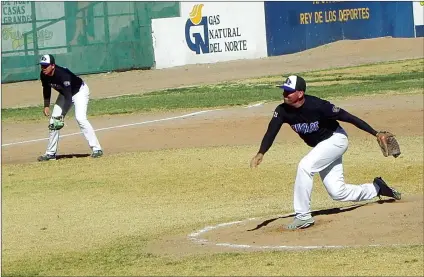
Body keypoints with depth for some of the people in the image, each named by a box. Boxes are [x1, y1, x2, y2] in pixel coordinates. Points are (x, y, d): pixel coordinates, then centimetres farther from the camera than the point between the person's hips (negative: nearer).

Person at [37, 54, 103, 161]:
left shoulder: (62, 75, -38)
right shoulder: (44, 75, -17)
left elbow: (68, 96, -39)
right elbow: (46, 89, 4)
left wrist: (62, 115, -43)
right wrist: (46, 106, 0)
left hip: (80, 91, -8)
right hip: (65, 93, 8)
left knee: (80, 118, -26)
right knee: (54, 120, 3)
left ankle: (96, 149, -23)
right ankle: (50, 153, 13)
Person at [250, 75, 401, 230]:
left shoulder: (317, 106, -31)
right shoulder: (282, 111, -16)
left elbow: (347, 117, -26)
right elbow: (271, 132, -25)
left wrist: (376, 134, -26)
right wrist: (261, 153, -45)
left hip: (336, 140, -7)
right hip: (320, 146, 7)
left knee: (305, 165, -27)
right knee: (337, 193, 8)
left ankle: (303, 217, -20)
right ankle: (377, 188, 32)